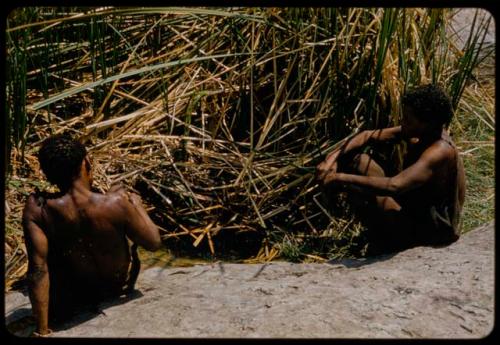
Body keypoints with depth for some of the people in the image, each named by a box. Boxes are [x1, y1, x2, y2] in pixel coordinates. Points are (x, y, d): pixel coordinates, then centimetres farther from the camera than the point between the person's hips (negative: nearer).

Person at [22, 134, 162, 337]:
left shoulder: (37, 208, -30)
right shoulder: (117, 203, -32)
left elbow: (38, 268, -29)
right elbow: (154, 243, -18)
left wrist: (42, 331, -22)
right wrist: (136, 205, 0)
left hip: (76, 294, 0)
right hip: (121, 285, 0)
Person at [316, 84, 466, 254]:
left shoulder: (440, 152, -31)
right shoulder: (415, 132, -6)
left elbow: (394, 186, -44)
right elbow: (368, 136, 0)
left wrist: (340, 178, -39)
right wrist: (333, 157, -16)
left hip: (436, 229, -9)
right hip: (413, 207, 9)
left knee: (372, 197, -33)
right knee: (355, 160, 0)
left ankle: (384, 249, -3)